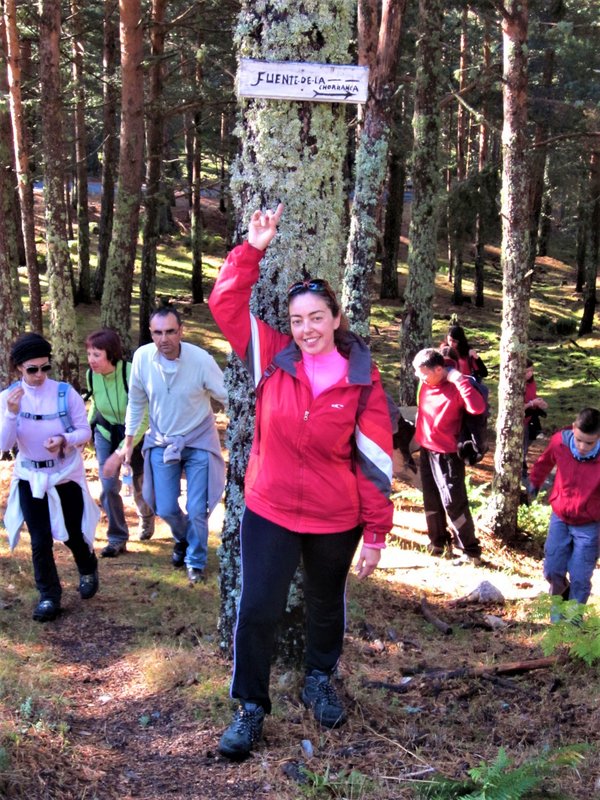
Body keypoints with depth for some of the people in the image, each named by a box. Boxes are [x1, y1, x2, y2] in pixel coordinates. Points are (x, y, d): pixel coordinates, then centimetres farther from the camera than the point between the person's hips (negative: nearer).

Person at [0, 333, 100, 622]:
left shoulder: (66, 393, -16)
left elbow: (85, 431, -9)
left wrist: (65, 440, -30)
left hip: (67, 476, -1)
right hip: (30, 479, 1)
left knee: (73, 534, 13)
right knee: (40, 541, 2)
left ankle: (88, 571, 44)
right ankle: (49, 596, 20)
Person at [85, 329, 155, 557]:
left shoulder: (131, 374, -33)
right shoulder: (91, 375, -16)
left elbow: (143, 418, -30)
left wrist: (123, 450, -34)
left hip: (136, 435, -3)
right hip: (106, 433, 3)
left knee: (140, 485, 15)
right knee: (108, 487, -7)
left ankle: (147, 519, 47)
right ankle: (117, 539, 5)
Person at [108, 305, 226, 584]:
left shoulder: (201, 359, -24)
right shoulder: (142, 357, -16)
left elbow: (228, 398, -11)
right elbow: (136, 402, 0)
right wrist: (128, 443, 6)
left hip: (198, 441, -2)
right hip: (162, 441, 3)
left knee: (197, 510, 0)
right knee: (165, 509, 9)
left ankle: (196, 561, 27)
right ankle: (183, 538, 44)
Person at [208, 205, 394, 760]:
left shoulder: (362, 381, -10)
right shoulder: (272, 359, -7)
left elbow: (375, 461, -8)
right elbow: (226, 303, -7)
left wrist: (376, 533, -7)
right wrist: (253, 250, -16)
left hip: (336, 520, 0)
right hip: (269, 511, 0)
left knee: (326, 605, 20)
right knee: (257, 609, -2)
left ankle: (320, 681, 45)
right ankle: (251, 708, 16)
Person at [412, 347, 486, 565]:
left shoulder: (455, 389, -20)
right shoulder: (425, 385, 0)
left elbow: (478, 408, -37)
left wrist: (461, 379, -35)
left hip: (447, 454, -7)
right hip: (426, 450, 7)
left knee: (453, 502, -6)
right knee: (431, 500, 17)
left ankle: (470, 549, 7)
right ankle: (438, 540, 33)